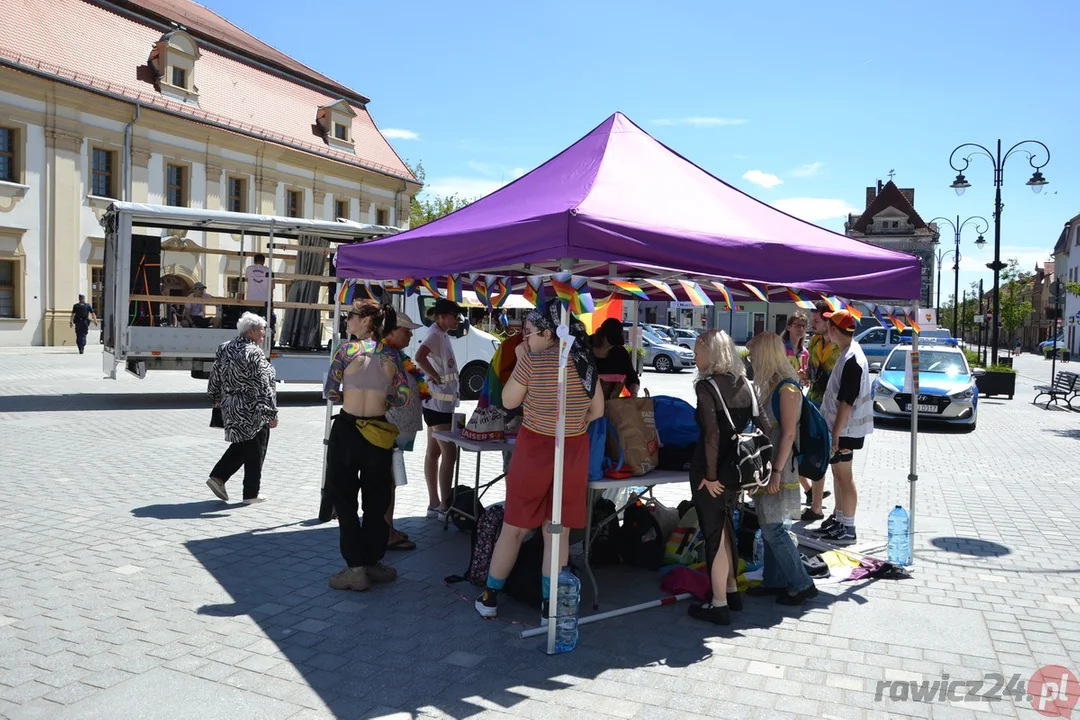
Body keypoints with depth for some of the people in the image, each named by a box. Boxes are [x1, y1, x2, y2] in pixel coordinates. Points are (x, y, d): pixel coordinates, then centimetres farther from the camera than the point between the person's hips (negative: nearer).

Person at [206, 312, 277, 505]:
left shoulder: (225, 349, 6)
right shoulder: (254, 354, -20)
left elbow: (215, 377, 15)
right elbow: (263, 387, -21)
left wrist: (217, 399, 28)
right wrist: (271, 413, -18)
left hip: (231, 408, 8)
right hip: (253, 412, -8)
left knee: (241, 445, 24)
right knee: (254, 451, 5)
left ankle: (218, 477, 16)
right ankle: (251, 494, 13)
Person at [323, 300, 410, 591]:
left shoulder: (347, 349, -6)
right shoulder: (390, 356, 4)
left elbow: (329, 392, -8)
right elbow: (403, 398, 1)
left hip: (347, 429, -3)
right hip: (378, 434, 4)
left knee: (345, 499, 7)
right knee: (376, 500, 14)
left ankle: (356, 567, 8)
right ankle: (373, 562, 23)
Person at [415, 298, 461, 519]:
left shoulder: (442, 335, 13)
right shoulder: (435, 334, -16)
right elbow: (420, 356, -33)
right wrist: (435, 377, -23)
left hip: (441, 402, 10)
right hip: (439, 403, -10)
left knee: (434, 452, 12)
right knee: (449, 453, -6)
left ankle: (434, 504, 19)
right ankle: (444, 507, 0)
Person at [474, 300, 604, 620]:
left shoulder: (533, 359, -13)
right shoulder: (586, 362, 3)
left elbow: (509, 401, -2)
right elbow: (598, 411, 10)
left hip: (535, 448, -3)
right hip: (574, 452, 4)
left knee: (514, 527, 10)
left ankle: (489, 598, 22)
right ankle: (550, 606, 15)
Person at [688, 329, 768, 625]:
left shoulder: (707, 386, -15)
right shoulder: (744, 384, 5)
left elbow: (712, 434, -23)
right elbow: (763, 427, 5)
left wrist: (710, 475, -17)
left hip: (712, 474, -7)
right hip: (736, 470, 7)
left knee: (715, 534, 4)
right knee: (725, 530, 22)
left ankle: (719, 605, 13)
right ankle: (732, 591, 34)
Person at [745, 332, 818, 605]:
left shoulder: (787, 388, -17)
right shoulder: (771, 385, 10)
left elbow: (788, 434, -20)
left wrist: (777, 471, -21)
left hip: (778, 469, -9)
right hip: (765, 465, 9)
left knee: (773, 529, -4)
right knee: (769, 527, 14)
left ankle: (802, 584, 8)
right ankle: (774, 581, 24)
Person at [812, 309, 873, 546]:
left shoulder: (852, 360, -22)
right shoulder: (849, 353, 9)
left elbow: (846, 402, -24)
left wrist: (836, 434, -22)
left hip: (844, 429, -10)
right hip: (839, 427, 10)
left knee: (844, 476, -1)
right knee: (838, 473, 18)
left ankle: (848, 529, 7)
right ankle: (838, 519, 31)